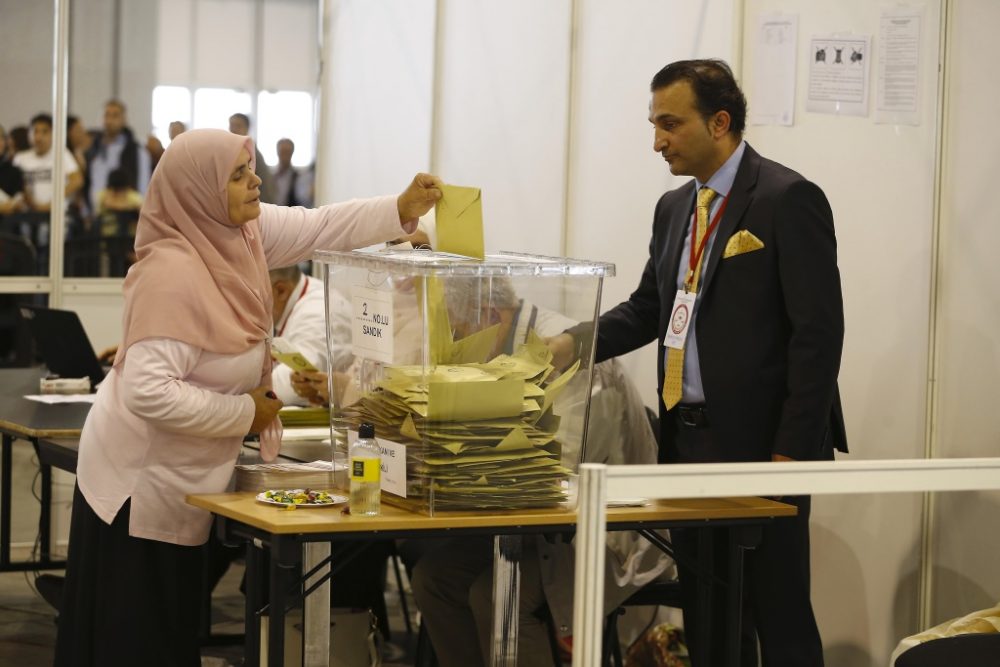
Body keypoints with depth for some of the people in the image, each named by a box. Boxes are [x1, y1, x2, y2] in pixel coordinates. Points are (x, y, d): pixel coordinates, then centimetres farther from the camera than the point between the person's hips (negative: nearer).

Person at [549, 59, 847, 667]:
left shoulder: (787, 199, -10)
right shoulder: (674, 208, 14)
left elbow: (818, 332, -14)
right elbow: (647, 308, 21)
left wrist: (791, 451, -17)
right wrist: (573, 343, 2)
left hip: (759, 441, -8)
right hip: (689, 441, 8)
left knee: (779, 615, -3)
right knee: (706, 617, 12)